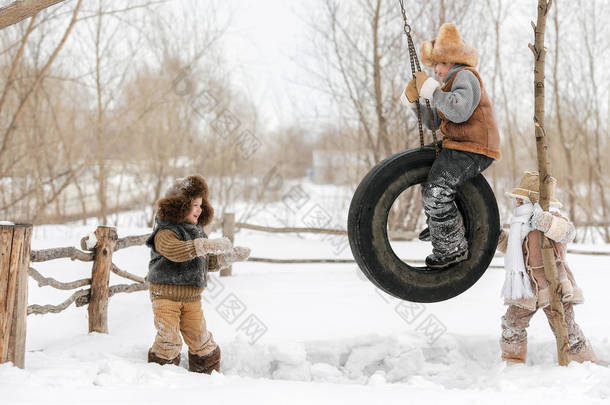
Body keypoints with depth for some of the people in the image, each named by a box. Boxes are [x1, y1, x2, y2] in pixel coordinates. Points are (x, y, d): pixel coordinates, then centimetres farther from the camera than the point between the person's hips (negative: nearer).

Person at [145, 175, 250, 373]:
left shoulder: (197, 231, 16)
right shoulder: (165, 233, -11)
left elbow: (208, 262, 26)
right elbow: (175, 251, -34)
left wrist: (231, 256, 12)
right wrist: (208, 245, -40)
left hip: (192, 297, 7)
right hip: (166, 295, -6)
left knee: (200, 339, 5)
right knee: (169, 339, -11)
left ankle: (210, 374, 19)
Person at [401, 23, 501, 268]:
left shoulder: (465, 76, -12)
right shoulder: (451, 82, 20)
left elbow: (459, 110, -32)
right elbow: (433, 123, 17)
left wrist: (433, 92, -21)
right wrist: (415, 102, 4)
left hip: (473, 150, -12)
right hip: (457, 146, 12)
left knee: (436, 191, -21)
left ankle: (453, 248, -8)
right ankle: (438, 226, 42)